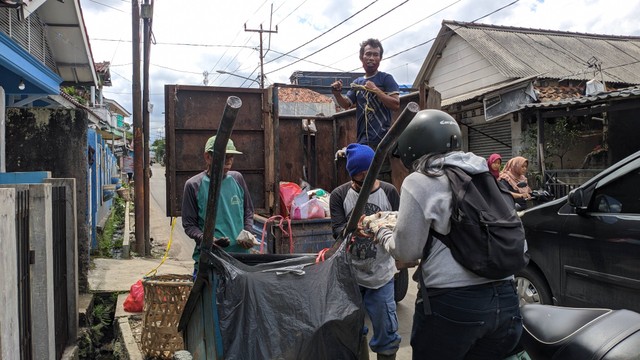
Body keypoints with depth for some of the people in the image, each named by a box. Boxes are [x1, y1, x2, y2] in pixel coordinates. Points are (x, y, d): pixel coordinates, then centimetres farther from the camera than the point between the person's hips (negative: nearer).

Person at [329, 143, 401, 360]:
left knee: (386, 331, 7)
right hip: (350, 274, 0)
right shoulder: (339, 195, -4)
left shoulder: (389, 192, -2)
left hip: (381, 274, 0)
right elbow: (337, 231, -13)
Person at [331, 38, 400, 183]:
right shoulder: (357, 83, 18)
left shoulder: (386, 78, 3)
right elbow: (346, 104, 15)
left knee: (381, 181, -11)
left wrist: (375, 90, -14)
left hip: (381, 140, -5)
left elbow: (396, 105, -6)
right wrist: (337, 93, -4)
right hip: (361, 141, 5)